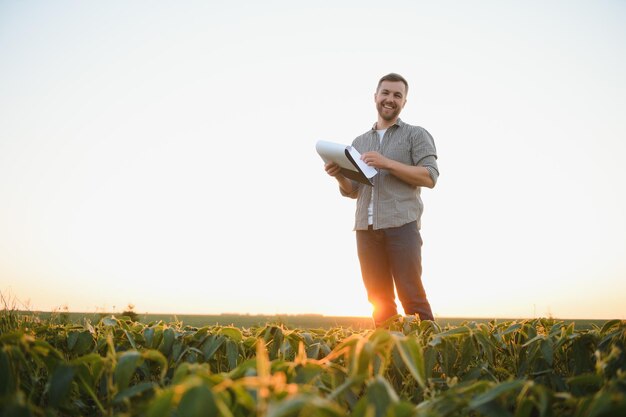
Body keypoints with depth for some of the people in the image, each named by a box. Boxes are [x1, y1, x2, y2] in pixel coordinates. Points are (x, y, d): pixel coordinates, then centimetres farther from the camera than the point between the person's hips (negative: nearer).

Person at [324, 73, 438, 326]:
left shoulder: (416, 135, 9)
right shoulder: (359, 142, 22)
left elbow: (429, 177, -5)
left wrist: (387, 163, -12)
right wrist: (339, 175, -1)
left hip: (401, 223, -4)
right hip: (366, 227, 5)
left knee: (411, 295, -9)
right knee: (379, 298, 6)